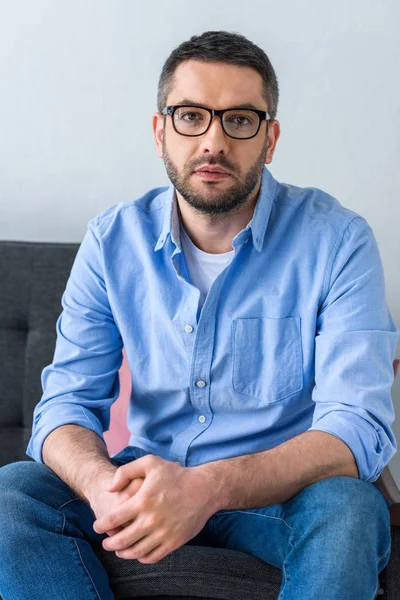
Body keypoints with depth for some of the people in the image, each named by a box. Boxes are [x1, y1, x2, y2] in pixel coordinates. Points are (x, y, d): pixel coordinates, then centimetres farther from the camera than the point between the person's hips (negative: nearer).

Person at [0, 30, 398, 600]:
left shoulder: (336, 240, -13)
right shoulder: (113, 239, -3)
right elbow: (67, 402, -6)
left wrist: (207, 488, -39)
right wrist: (103, 485, -32)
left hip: (282, 490, -2)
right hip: (152, 474, 3)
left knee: (349, 508, -34)